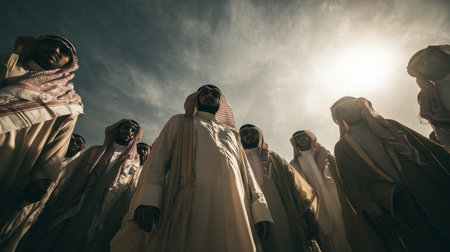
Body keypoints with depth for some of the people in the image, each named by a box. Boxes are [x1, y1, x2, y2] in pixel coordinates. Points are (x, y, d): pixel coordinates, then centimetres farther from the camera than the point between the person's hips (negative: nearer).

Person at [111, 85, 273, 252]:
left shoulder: (231, 133, 29)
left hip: (236, 209, 3)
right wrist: (148, 199, -11)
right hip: (189, 205, -2)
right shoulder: (180, 122, 22)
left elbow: (247, 171, 19)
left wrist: (259, 210, 4)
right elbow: (158, 158, 7)